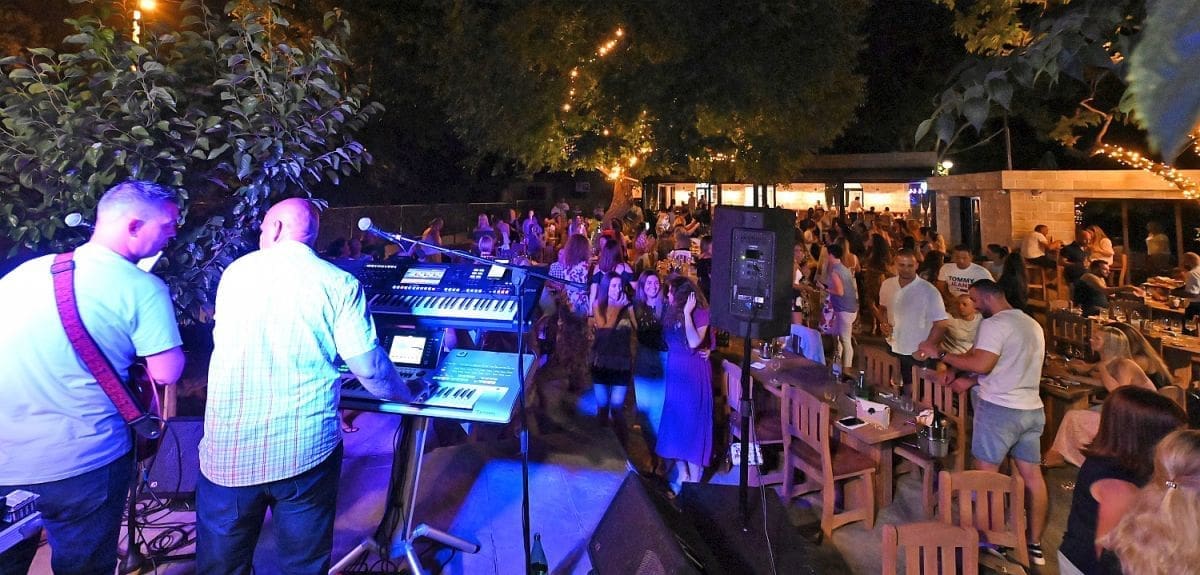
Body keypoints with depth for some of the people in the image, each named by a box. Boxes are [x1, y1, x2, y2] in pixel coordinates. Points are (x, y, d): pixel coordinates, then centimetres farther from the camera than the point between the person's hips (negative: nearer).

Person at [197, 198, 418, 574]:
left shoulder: (235, 271, 6)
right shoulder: (339, 283, -4)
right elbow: (369, 369, -6)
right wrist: (404, 395, 14)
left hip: (228, 445, 2)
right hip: (306, 448, -2)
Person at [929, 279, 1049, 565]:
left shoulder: (995, 324, -13)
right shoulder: (1033, 325, 16)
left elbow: (981, 364, -24)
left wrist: (941, 354, -16)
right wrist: (969, 381, 10)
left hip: (999, 409, -8)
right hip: (1032, 409, 8)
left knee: (986, 474, 3)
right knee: (1033, 476, 12)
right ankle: (1035, 545, 21)